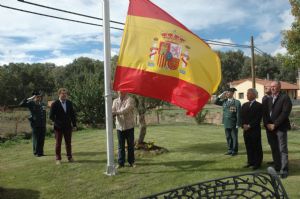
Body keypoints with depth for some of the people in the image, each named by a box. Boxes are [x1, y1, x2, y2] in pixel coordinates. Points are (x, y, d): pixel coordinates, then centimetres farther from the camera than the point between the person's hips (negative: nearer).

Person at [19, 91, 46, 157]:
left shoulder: (43, 104, 11)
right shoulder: (31, 103, -3)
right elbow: (21, 104, -18)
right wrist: (29, 98, -21)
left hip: (42, 125, 4)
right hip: (35, 124, -4)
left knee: (42, 139, 6)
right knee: (36, 139, 1)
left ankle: (41, 152, 16)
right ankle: (36, 153, 12)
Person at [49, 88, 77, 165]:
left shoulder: (69, 103, 6)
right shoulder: (55, 104, -5)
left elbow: (73, 114, 9)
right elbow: (51, 116, -5)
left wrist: (74, 125, 5)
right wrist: (57, 122, -12)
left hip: (68, 126, 3)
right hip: (58, 127, -3)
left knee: (68, 142, 9)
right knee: (58, 143, 4)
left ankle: (69, 157, 19)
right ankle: (58, 159, 13)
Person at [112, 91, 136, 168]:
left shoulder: (130, 100, -6)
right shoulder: (115, 101, 11)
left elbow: (127, 109, -22)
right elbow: (113, 110, 0)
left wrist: (116, 112, -35)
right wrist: (111, 113, -24)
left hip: (129, 126, -3)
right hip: (119, 126, 3)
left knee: (131, 145, 6)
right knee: (120, 146, 5)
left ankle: (131, 162, 19)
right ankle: (120, 162, 12)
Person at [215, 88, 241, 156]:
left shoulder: (237, 102, -7)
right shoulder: (224, 101, 7)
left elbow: (238, 114, -9)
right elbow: (216, 102, 10)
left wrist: (238, 124, -12)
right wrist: (221, 96, -1)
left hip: (233, 124, -5)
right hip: (226, 123, 5)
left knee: (234, 138, 5)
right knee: (228, 137, 12)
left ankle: (234, 151, 16)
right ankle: (230, 150, 23)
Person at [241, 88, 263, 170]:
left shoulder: (259, 106, -4)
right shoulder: (244, 105, 14)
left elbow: (258, 118, -12)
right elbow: (241, 116, 10)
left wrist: (250, 126, -15)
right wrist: (244, 125, -6)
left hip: (255, 130, -5)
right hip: (246, 130, 5)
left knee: (256, 147, 2)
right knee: (248, 147, 10)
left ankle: (257, 163, 11)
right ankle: (250, 162, 21)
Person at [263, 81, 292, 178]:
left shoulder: (285, 98, -4)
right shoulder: (269, 99, 15)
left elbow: (285, 113, -13)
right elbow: (265, 113, 13)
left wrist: (274, 125, -14)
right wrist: (267, 124, -3)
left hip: (280, 128, -5)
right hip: (270, 128, 6)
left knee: (282, 149, -3)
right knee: (274, 149, 10)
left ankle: (284, 170, 3)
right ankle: (277, 167, 20)